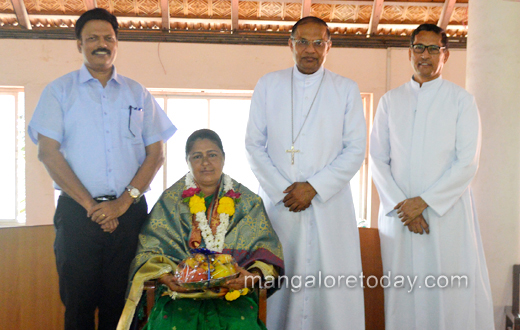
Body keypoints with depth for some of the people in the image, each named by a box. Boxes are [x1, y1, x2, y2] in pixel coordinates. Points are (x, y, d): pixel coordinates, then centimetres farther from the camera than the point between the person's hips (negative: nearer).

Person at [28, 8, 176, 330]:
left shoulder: (138, 94, 13)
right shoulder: (59, 91, 8)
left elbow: (156, 154, 7)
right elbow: (48, 152, -1)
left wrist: (124, 202, -7)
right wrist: (89, 204, -9)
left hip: (129, 211, 1)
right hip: (77, 213, -1)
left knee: (121, 303, 5)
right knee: (79, 303, 3)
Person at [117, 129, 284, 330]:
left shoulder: (247, 201, 10)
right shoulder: (170, 200, 10)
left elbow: (267, 249, 6)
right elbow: (150, 249, 5)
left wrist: (254, 276, -15)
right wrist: (165, 277, -15)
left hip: (233, 291, 0)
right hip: (181, 291, 0)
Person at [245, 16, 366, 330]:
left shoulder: (347, 89, 8)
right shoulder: (268, 85, 10)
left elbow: (356, 149, 2)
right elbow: (254, 144, 6)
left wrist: (315, 187, -9)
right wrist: (281, 189, -6)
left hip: (330, 206, 0)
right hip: (278, 203, 1)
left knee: (333, 291, -2)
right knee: (280, 286, 1)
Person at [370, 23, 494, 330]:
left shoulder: (462, 100, 3)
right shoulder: (391, 100, 11)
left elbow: (467, 163, -4)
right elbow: (378, 159, 6)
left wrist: (424, 201, -11)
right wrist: (400, 205, -7)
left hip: (447, 210, -2)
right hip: (398, 213, 2)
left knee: (452, 295, 0)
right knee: (404, 293, 5)